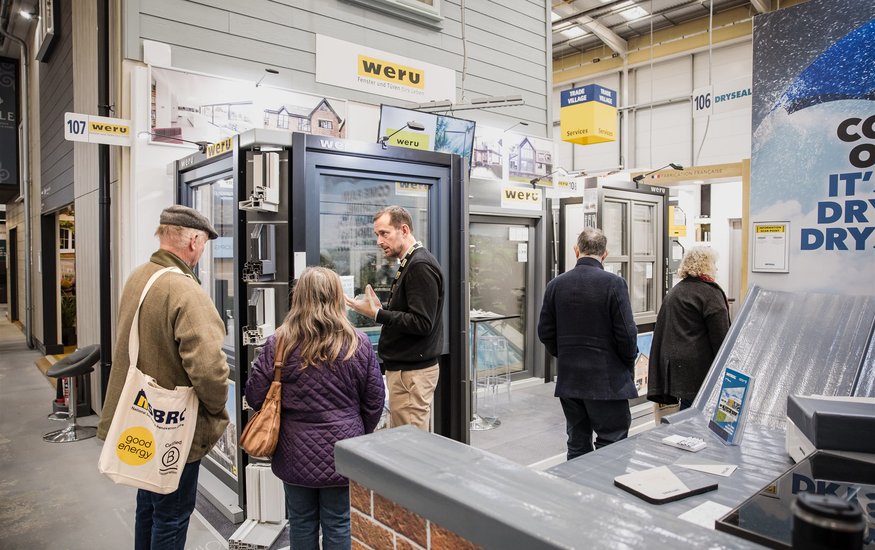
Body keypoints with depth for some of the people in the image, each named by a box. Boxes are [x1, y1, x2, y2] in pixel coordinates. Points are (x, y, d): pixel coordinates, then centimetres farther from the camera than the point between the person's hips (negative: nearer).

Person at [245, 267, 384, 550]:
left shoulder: (279, 343, -12)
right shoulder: (359, 344, -10)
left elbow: (255, 396, -4)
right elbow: (374, 402, -2)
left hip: (295, 453, 1)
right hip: (342, 452, 0)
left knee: (301, 523, 19)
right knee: (338, 525, 14)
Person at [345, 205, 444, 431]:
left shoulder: (420, 266, -17)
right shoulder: (410, 264, 15)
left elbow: (422, 323, -23)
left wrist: (377, 314, -19)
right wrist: (381, 309, 6)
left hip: (412, 371, -10)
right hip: (404, 367, 10)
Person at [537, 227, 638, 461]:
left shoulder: (556, 284, 1)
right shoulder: (613, 283, -12)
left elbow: (545, 332, 4)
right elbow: (626, 333, -12)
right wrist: (629, 363, 6)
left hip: (568, 380, 5)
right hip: (607, 380, -4)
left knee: (577, 446, 15)